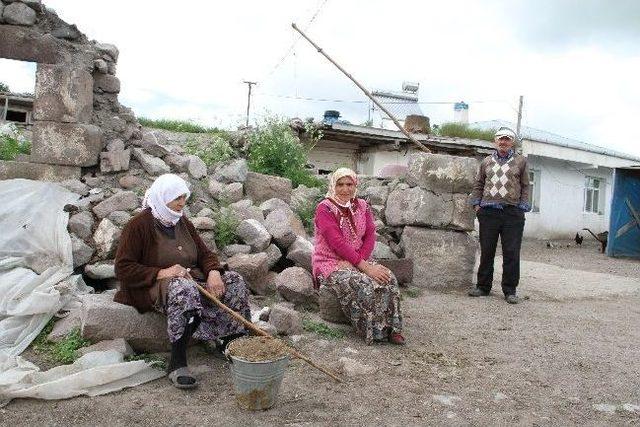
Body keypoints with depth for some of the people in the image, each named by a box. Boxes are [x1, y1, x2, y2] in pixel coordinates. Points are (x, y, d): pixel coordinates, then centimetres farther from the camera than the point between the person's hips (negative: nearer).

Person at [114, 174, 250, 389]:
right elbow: (123, 268, -12)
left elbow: (204, 253, 13)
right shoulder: (139, 225, -8)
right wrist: (161, 273, -23)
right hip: (154, 286, -7)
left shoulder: (182, 222, 13)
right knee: (184, 290, -41)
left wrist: (213, 271, -10)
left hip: (193, 279, 7)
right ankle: (177, 364, -35)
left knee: (234, 282, -14)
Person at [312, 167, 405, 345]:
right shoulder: (325, 208, -11)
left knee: (388, 279, -19)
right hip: (330, 264, -5)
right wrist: (364, 266, -24)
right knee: (364, 285, -30)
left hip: (357, 261, 6)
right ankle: (376, 332, -13)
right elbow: (338, 243, -20)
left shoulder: (362, 206, 8)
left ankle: (392, 329, -10)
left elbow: (370, 237, 2)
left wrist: (359, 260, -16)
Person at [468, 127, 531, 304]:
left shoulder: (520, 162, 10)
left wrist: (522, 208, 1)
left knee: (511, 253, -1)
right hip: (488, 212, 2)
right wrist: (476, 204, 8)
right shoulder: (487, 162, 16)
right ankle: (483, 286, 17)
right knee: (486, 251, 7)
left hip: (512, 213, -2)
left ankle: (510, 291, 8)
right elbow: (478, 184, 19)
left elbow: (525, 187, 9)